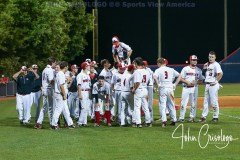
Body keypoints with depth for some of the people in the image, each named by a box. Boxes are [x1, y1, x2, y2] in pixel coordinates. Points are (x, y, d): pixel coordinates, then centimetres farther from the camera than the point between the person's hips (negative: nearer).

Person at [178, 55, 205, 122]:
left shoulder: (199, 70, 9)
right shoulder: (185, 69, 2)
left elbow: (201, 80, 10)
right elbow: (181, 78, 1)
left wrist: (196, 82, -10)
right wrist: (187, 82, -15)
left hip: (194, 88, 2)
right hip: (186, 88, -2)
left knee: (193, 103, 1)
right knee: (183, 103, -6)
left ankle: (192, 117, 9)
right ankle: (181, 117, -4)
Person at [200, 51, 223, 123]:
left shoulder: (216, 65, -11)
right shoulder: (207, 65, 14)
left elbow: (220, 73, -22)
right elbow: (205, 73, 23)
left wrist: (216, 81, -17)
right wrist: (204, 68, 6)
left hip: (213, 85, -8)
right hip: (207, 84, 8)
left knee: (214, 101, -3)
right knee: (206, 101, 10)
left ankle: (215, 117, 5)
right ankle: (204, 117, 13)